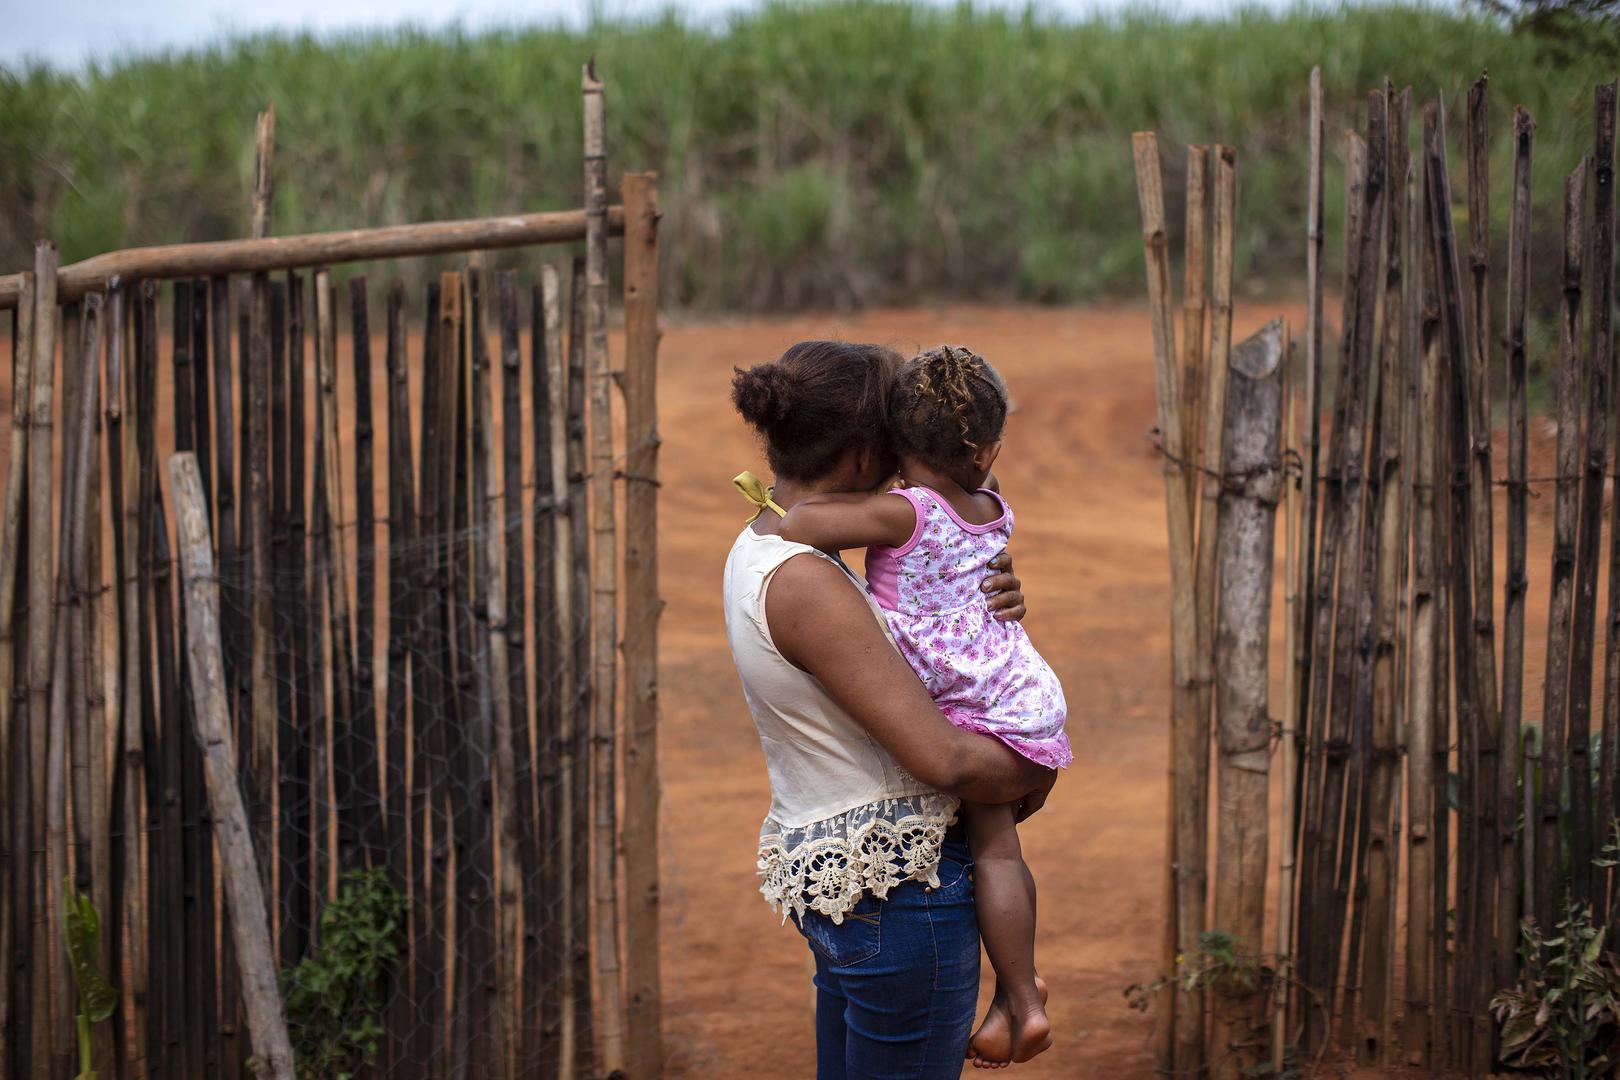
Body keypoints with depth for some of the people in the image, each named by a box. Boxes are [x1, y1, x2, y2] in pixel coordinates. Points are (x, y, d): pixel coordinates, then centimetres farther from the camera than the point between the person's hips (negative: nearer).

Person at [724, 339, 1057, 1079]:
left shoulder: (760, 551, 7)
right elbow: (942, 759, -24)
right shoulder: (805, 584, -23)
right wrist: (1034, 777, -4)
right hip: (900, 878, -10)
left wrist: (987, 603, 1)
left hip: (831, 872, 10)